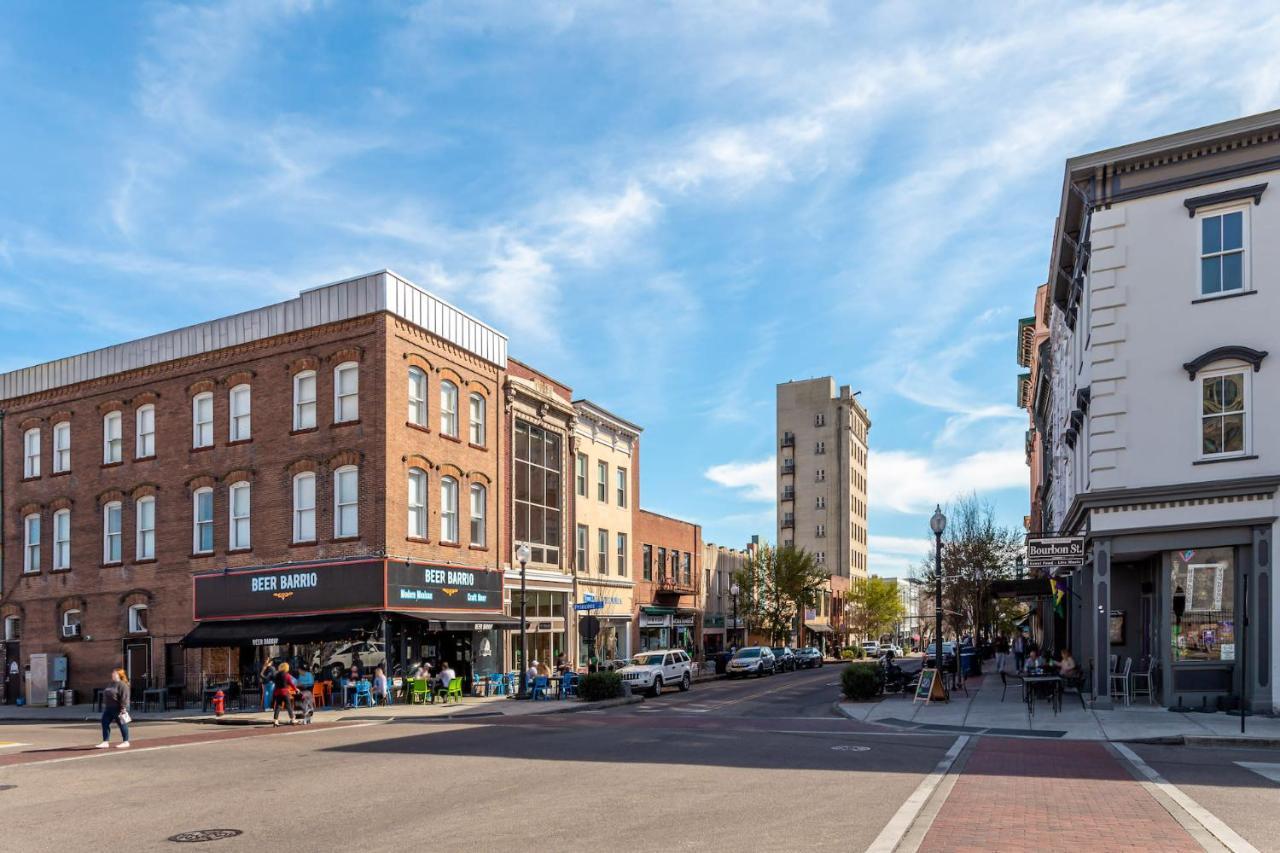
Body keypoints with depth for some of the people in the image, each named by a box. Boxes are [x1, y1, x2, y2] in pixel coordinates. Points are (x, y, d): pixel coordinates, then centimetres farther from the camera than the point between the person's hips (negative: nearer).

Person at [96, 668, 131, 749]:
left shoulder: (122, 685, -13)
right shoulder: (111, 684, 17)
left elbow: (124, 698, -20)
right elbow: (106, 696, 24)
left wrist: (123, 709, -24)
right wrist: (104, 707, 19)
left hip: (118, 709, -9)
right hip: (109, 708, 9)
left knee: (122, 724, -1)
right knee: (105, 723, 2)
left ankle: (126, 742, 8)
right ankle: (106, 742, 6)